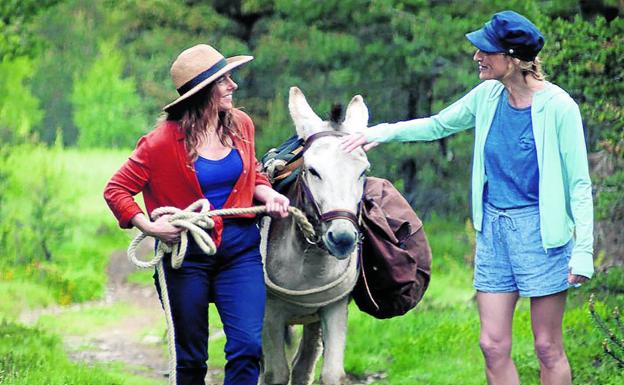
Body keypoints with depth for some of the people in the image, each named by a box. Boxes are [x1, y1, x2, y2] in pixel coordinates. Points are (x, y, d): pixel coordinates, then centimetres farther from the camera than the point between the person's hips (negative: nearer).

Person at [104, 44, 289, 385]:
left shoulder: (240, 124, 3)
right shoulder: (165, 140, -11)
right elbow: (116, 190, -7)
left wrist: (268, 194, -1)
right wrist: (148, 227, -19)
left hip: (240, 246, 3)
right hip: (187, 251, -3)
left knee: (248, 345, -11)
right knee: (191, 357, 7)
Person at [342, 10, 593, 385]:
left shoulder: (559, 107, -14)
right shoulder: (488, 97, 2)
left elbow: (579, 184, -11)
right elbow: (437, 125, 19)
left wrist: (583, 249, -15)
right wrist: (383, 132, 6)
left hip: (540, 230, -6)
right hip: (493, 228, 6)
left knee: (548, 348, 2)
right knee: (493, 345, 5)